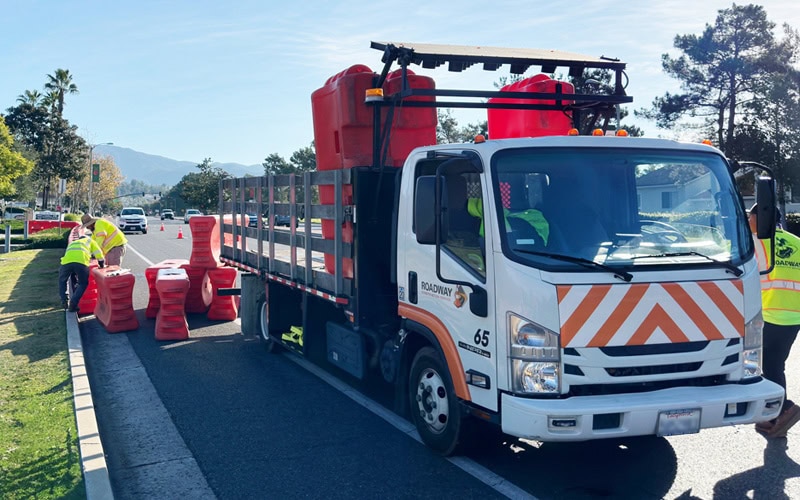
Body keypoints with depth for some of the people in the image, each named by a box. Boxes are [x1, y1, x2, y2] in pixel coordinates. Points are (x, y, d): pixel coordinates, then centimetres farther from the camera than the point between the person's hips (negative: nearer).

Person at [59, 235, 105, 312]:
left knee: (62, 281, 29)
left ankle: (64, 302, 17)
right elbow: (99, 255, 26)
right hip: (81, 261, -3)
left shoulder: (71, 244, 46)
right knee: (83, 284, 17)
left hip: (67, 261, 3)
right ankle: (72, 305, 6)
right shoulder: (90, 241, 38)